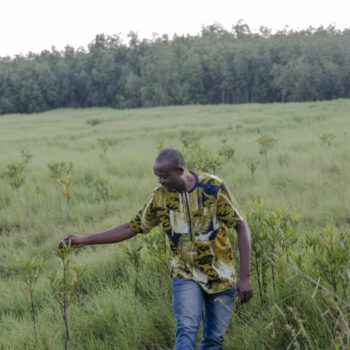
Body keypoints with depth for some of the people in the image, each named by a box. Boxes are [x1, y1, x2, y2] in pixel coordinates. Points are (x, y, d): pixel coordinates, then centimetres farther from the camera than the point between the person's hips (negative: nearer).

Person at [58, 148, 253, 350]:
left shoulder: (214, 187, -12)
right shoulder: (160, 197, -3)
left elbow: (242, 227, -10)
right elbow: (132, 227, 6)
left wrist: (245, 277, -15)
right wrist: (84, 240, 1)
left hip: (221, 275, -1)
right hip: (186, 275, 1)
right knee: (187, 330, -19)